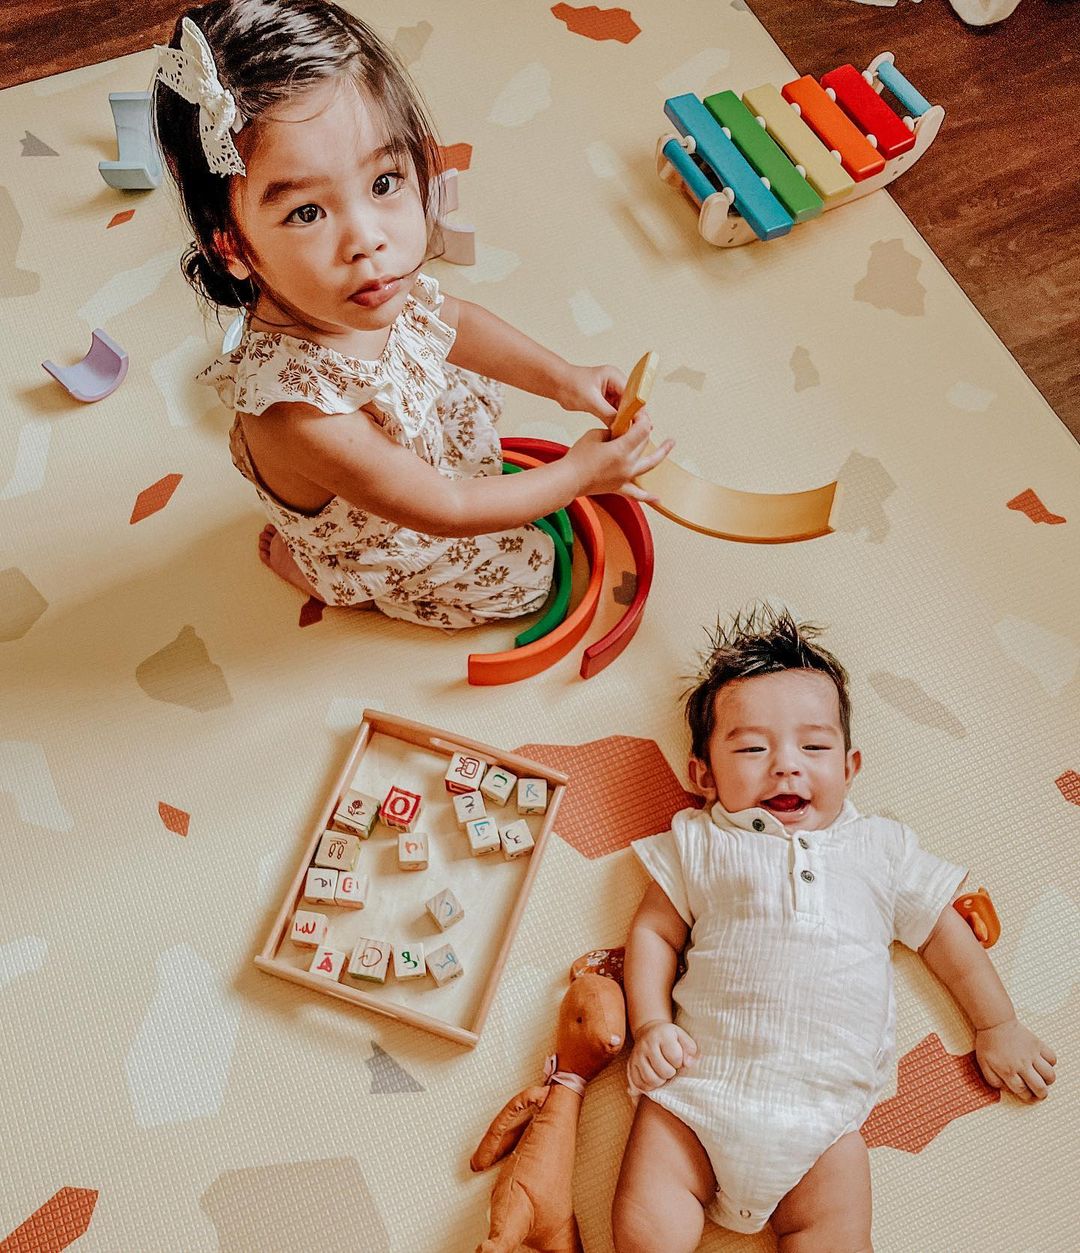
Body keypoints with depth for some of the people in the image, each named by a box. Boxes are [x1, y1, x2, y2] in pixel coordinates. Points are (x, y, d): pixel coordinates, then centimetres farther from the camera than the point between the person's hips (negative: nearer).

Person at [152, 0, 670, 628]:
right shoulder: (302, 417, -47)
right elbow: (444, 511, -32)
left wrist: (562, 377, -11)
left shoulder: (381, 286, -28)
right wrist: (579, 474, -22)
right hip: (380, 556, -6)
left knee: (476, 396, 26)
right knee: (527, 570, 16)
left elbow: (454, 319, -3)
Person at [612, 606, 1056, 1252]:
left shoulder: (881, 849, 12)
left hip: (821, 1114, 2)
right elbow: (654, 932, 7)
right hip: (700, 1088, -1)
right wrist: (651, 1024, -5)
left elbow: (945, 933, 20)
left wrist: (999, 1026, 20)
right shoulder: (698, 843, 7)